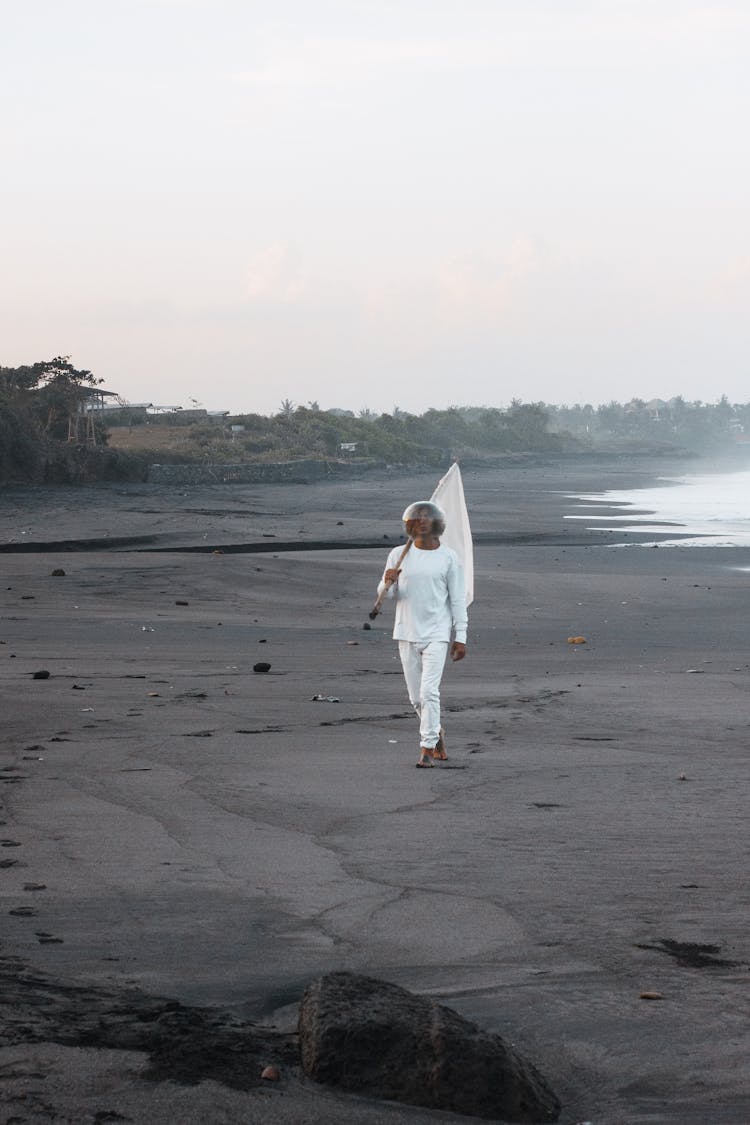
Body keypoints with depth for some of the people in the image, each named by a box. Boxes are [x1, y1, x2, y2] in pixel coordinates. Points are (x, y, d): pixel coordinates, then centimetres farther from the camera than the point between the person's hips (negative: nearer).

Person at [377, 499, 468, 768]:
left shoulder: (448, 557, -2)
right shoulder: (399, 555, 3)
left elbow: (457, 599, 0)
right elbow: (385, 594, 7)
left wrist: (461, 637, -3)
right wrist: (388, 582, -17)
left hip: (437, 634, -3)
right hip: (407, 634, 3)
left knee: (429, 692, -14)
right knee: (416, 697, 9)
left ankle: (427, 748, -9)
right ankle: (436, 733, 32)